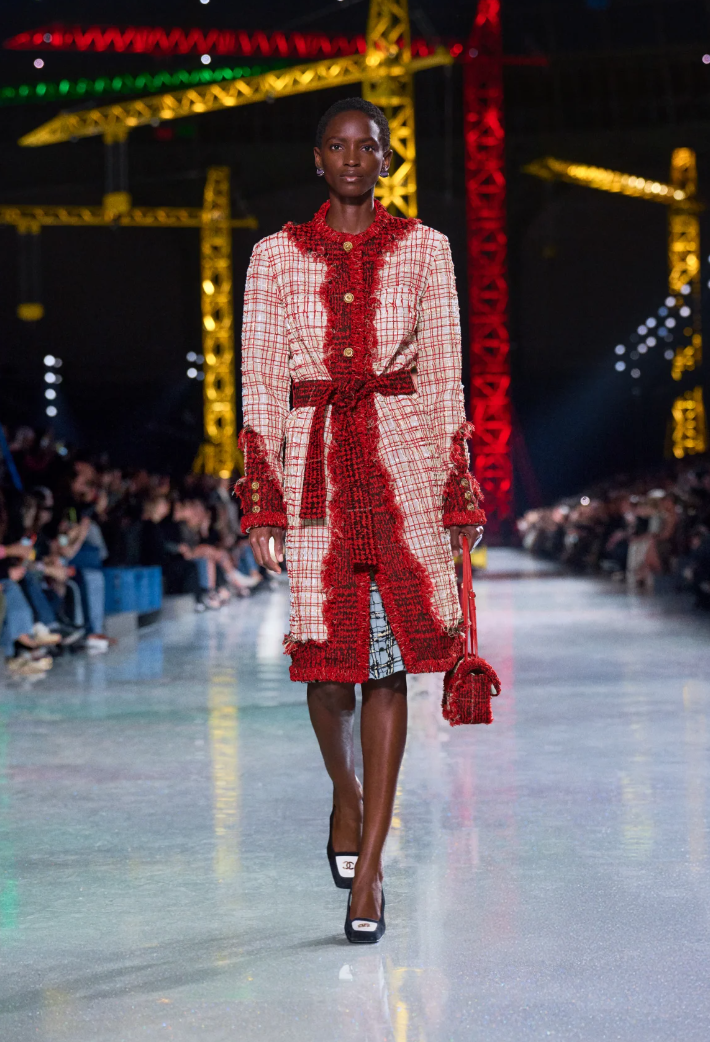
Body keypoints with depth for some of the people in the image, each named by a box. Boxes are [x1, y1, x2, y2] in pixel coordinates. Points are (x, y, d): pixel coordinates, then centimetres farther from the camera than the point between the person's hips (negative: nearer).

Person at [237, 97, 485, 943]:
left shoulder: (423, 250, 8)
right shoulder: (277, 256, 7)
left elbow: (444, 375, 8)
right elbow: (260, 382, 4)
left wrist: (457, 493, 4)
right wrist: (263, 501, -3)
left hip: (404, 457, 0)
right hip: (316, 462, 0)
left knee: (389, 657, -5)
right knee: (327, 652, 0)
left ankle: (368, 869, 0)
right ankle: (346, 793, 33)